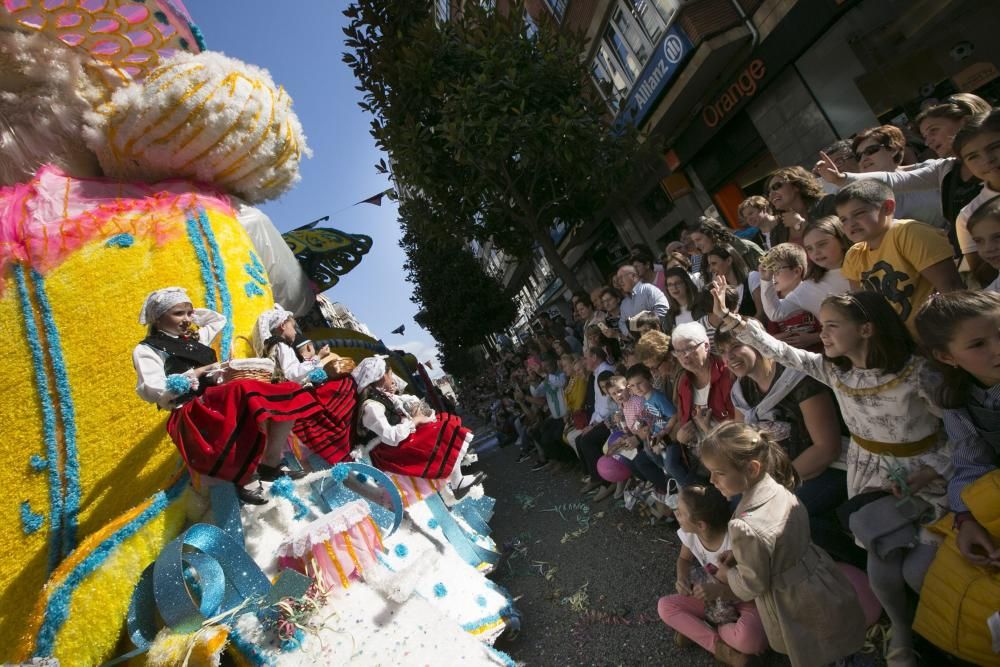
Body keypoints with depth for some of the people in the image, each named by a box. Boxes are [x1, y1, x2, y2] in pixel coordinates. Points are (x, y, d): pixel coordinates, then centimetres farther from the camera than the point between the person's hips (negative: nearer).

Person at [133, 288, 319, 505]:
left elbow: (219, 320, 44)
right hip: (191, 413, -7)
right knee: (245, 391, -40)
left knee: (286, 394, -16)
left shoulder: (195, 338, 26)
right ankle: (243, 477, -30)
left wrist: (193, 313, 31)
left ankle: (271, 462, -14)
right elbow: (152, 391, -9)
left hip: (222, 396, 8)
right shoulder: (147, 350, 6)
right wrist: (195, 374, -9)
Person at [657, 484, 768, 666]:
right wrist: (682, 579, -18)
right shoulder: (689, 533, -15)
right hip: (713, 597, 5)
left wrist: (720, 590, -38)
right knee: (664, 606, -14)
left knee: (748, 638, -37)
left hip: (746, 600, -4)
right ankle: (719, 646, -15)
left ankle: (694, 629, -9)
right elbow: (684, 559, 4)